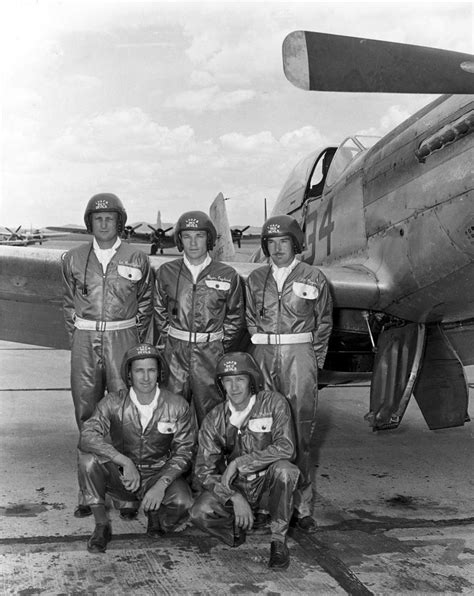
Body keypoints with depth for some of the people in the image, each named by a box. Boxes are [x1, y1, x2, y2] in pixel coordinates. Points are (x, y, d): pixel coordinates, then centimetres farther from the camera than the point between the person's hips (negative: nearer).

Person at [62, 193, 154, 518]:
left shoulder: (137, 259, 2)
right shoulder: (74, 259, 8)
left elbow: (146, 305, 7)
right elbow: (69, 304, 14)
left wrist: (134, 342, 2)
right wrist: (78, 341, 7)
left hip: (122, 340, -2)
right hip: (84, 342, 2)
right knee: (87, 413, 6)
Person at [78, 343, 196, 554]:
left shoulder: (177, 407, -11)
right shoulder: (113, 403, -11)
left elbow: (184, 452, -7)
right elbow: (87, 436, -25)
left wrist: (161, 485, -22)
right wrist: (125, 462, -35)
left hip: (160, 476, 0)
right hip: (121, 477, 1)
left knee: (182, 501, -31)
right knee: (88, 458, -27)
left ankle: (154, 512, 7)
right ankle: (101, 526, -8)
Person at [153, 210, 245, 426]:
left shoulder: (227, 276, 0)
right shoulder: (166, 272, 3)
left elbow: (235, 318, 8)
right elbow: (159, 311, 15)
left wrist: (221, 346, 4)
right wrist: (168, 341, 9)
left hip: (210, 352, -1)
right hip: (175, 351, 1)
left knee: (209, 412, 4)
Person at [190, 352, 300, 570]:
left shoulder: (273, 403, -14)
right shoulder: (214, 420, -8)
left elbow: (286, 447, -26)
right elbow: (203, 470, -11)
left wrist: (238, 464, -27)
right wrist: (235, 498, -26)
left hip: (266, 478, -1)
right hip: (232, 486, 1)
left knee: (284, 470, -35)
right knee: (200, 513, -25)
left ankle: (279, 540, -14)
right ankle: (238, 527, 8)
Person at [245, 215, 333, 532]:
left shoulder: (313, 277, 4)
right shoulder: (256, 279, 11)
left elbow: (324, 321, 9)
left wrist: (315, 360, 4)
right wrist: (262, 352, 7)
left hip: (300, 353, -2)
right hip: (264, 354, 3)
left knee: (300, 431, -3)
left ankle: (302, 505, 4)